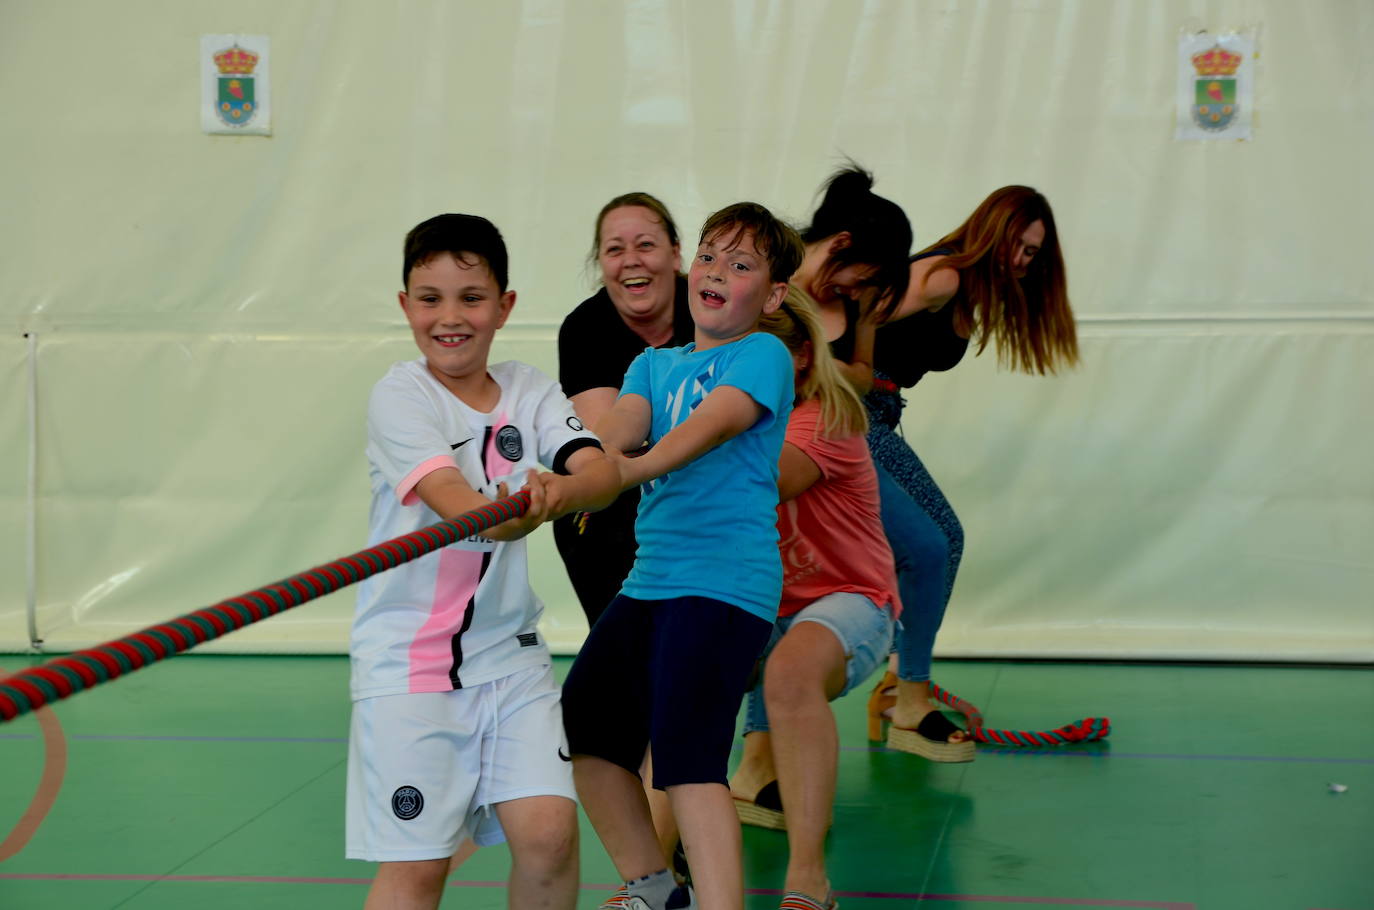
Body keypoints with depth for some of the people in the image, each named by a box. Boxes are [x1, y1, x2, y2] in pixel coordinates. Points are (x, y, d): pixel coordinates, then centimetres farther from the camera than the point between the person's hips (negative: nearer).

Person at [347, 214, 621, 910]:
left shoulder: (529, 392, 5)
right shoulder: (399, 395, -6)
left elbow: (603, 471, -13)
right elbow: (449, 497, -23)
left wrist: (558, 494, -36)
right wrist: (502, 513, -45)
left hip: (509, 651, 4)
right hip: (407, 658, -3)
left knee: (548, 833, -9)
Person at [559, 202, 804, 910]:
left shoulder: (763, 354, -3)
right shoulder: (654, 364, 16)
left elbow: (713, 423, -21)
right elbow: (619, 426, -3)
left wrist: (633, 469, -39)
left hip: (724, 581, -8)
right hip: (648, 579, 8)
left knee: (686, 753, -22)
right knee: (584, 730, 15)